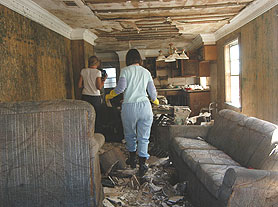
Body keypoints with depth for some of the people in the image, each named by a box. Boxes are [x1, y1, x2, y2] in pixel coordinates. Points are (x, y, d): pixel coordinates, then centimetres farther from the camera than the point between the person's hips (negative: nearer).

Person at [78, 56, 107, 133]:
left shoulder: (83, 71, 3)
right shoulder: (97, 72, -8)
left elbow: (79, 85, 4)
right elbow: (99, 87, -12)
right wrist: (104, 80, 3)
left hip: (85, 97, 4)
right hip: (95, 98, -3)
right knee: (97, 118, 7)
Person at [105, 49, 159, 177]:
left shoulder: (125, 70, 2)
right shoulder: (146, 72, 12)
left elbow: (121, 87, -11)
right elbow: (152, 92, 13)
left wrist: (109, 96, 5)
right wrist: (155, 101, 34)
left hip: (129, 107, -1)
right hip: (145, 106, 2)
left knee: (130, 135, 18)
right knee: (143, 137, 7)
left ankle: (132, 160, 34)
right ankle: (142, 166, 9)